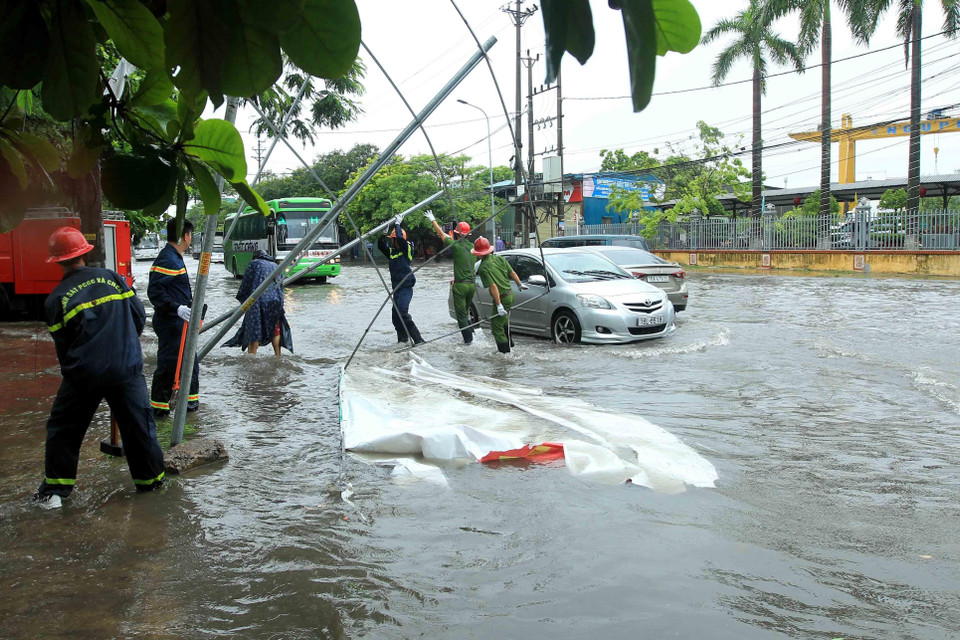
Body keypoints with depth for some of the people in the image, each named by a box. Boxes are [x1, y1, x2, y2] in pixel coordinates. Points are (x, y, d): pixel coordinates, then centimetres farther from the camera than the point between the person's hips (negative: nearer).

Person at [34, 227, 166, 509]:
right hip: (127, 368, 1)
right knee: (138, 423, 13)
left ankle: (55, 489, 17)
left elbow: (62, 346, 3)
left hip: (83, 374, -1)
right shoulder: (110, 277, 1)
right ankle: (149, 479, 23)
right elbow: (139, 314, 4)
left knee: (63, 429, 15)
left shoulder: (55, 300, -3)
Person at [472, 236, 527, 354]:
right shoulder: (500, 259, 1)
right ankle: (509, 342, 46)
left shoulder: (483, 268, -18)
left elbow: (493, 287, -24)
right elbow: (512, 273, 7)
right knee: (503, 318, 31)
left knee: (496, 326, 4)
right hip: (510, 294, 8)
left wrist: (499, 305, -23)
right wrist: (520, 284, 25)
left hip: (502, 298, -8)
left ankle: (505, 351, 9)